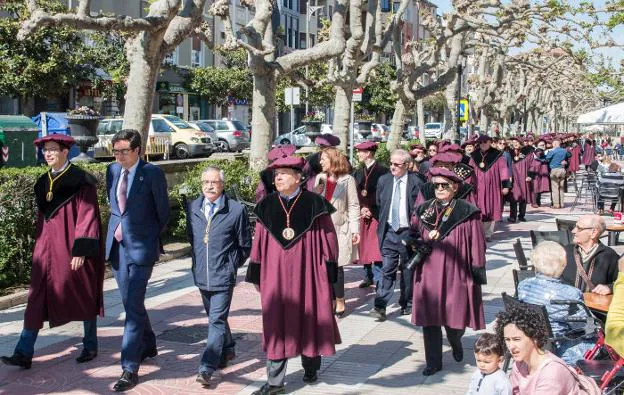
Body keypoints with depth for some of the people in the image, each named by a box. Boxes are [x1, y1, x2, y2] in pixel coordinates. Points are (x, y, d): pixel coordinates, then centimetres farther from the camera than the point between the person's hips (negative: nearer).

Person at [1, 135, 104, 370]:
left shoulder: (80, 181, -10)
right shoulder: (43, 183, 10)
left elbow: (87, 217, -14)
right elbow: (42, 217, 17)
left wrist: (80, 251, -18)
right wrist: (40, 248, 16)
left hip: (72, 249, -6)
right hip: (47, 249, 6)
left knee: (83, 297, 7)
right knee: (37, 300, 0)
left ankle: (90, 346, 23)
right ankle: (24, 354, 0)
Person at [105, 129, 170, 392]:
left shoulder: (152, 173, -11)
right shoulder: (112, 170, 6)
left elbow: (163, 212, -2)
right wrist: (119, 227, 15)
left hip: (141, 246, -6)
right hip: (117, 244, 6)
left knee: (133, 306, -9)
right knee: (131, 303, 17)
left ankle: (130, 368, -6)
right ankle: (148, 346, 38)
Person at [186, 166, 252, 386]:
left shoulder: (236, 210, -9)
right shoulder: (193, 208, 2)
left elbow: (245, 245, 1)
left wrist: (232, 266, 4)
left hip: (223, 276, -5)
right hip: (202, 275, 5)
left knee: (217, 320, -8)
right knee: (215, 318, 20)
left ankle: (207, 369, -9)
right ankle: (227, 350, 41)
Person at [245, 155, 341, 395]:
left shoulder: (314, 203, -4)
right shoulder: (267, 206, 4)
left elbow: (327, 238, -3)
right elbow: (259, 242, 7)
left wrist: (328, 272, -5)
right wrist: (257, 274, 7)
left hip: (307, 273, -2)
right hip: (276, 275, 2)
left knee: (309, 319, 11)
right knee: (276, 324, 3)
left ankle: (311, 368, 33)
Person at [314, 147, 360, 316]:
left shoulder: (347, 180, -4)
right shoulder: (319, 178, 7)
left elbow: (353, 206, -5)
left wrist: (355, 230, -9)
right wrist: (316, 194, -7)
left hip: (339, 228, -4)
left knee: (336, 265, -4)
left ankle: (339, 301, 8)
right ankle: (330, 300, 15)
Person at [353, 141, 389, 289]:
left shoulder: (382, 171, -6)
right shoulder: (358, 172, 12)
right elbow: (355, 193, 10)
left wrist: (371, 210, -11)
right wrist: (362, 208, -5)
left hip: (377, 214, -5)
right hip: (362, 214, 5)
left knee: (376, 247, -6)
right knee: (363, 246, 7)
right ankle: (368, 277, 17)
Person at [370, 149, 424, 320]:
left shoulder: (416, 182, -7)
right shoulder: (383, 180, 4)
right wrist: (382, 224, 12)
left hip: (408, 231, -2)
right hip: (389, 231, 2)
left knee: (408, 269, 10)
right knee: (387, 268, -4)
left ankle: (406, 304, 24)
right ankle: (380, 306, -7)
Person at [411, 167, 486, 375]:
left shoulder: (467, 212, -4)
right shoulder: (423, 210, 8)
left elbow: (477, 244, -4)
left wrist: (477, 271, -8)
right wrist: (426, 237, -7)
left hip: (455, 274, -3)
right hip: (428, 273, 3)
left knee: (454, 317, 2)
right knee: (429, 318, 4)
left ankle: (456, 343, 37)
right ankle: (433, 362, 16)